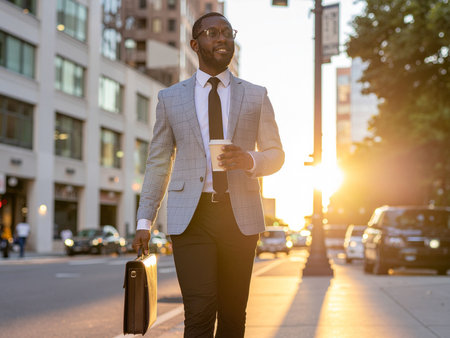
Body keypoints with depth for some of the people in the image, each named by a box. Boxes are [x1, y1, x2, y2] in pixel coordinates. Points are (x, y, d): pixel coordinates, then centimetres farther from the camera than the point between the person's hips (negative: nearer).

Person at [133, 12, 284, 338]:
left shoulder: (256, 96, 12)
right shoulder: (170, 98, 11)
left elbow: (276, 154, 12)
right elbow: (158, 162, 12)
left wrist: (250, 160, -12)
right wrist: (145, 220, 5)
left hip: (240, 216, 2)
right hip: (191, 216, -1)